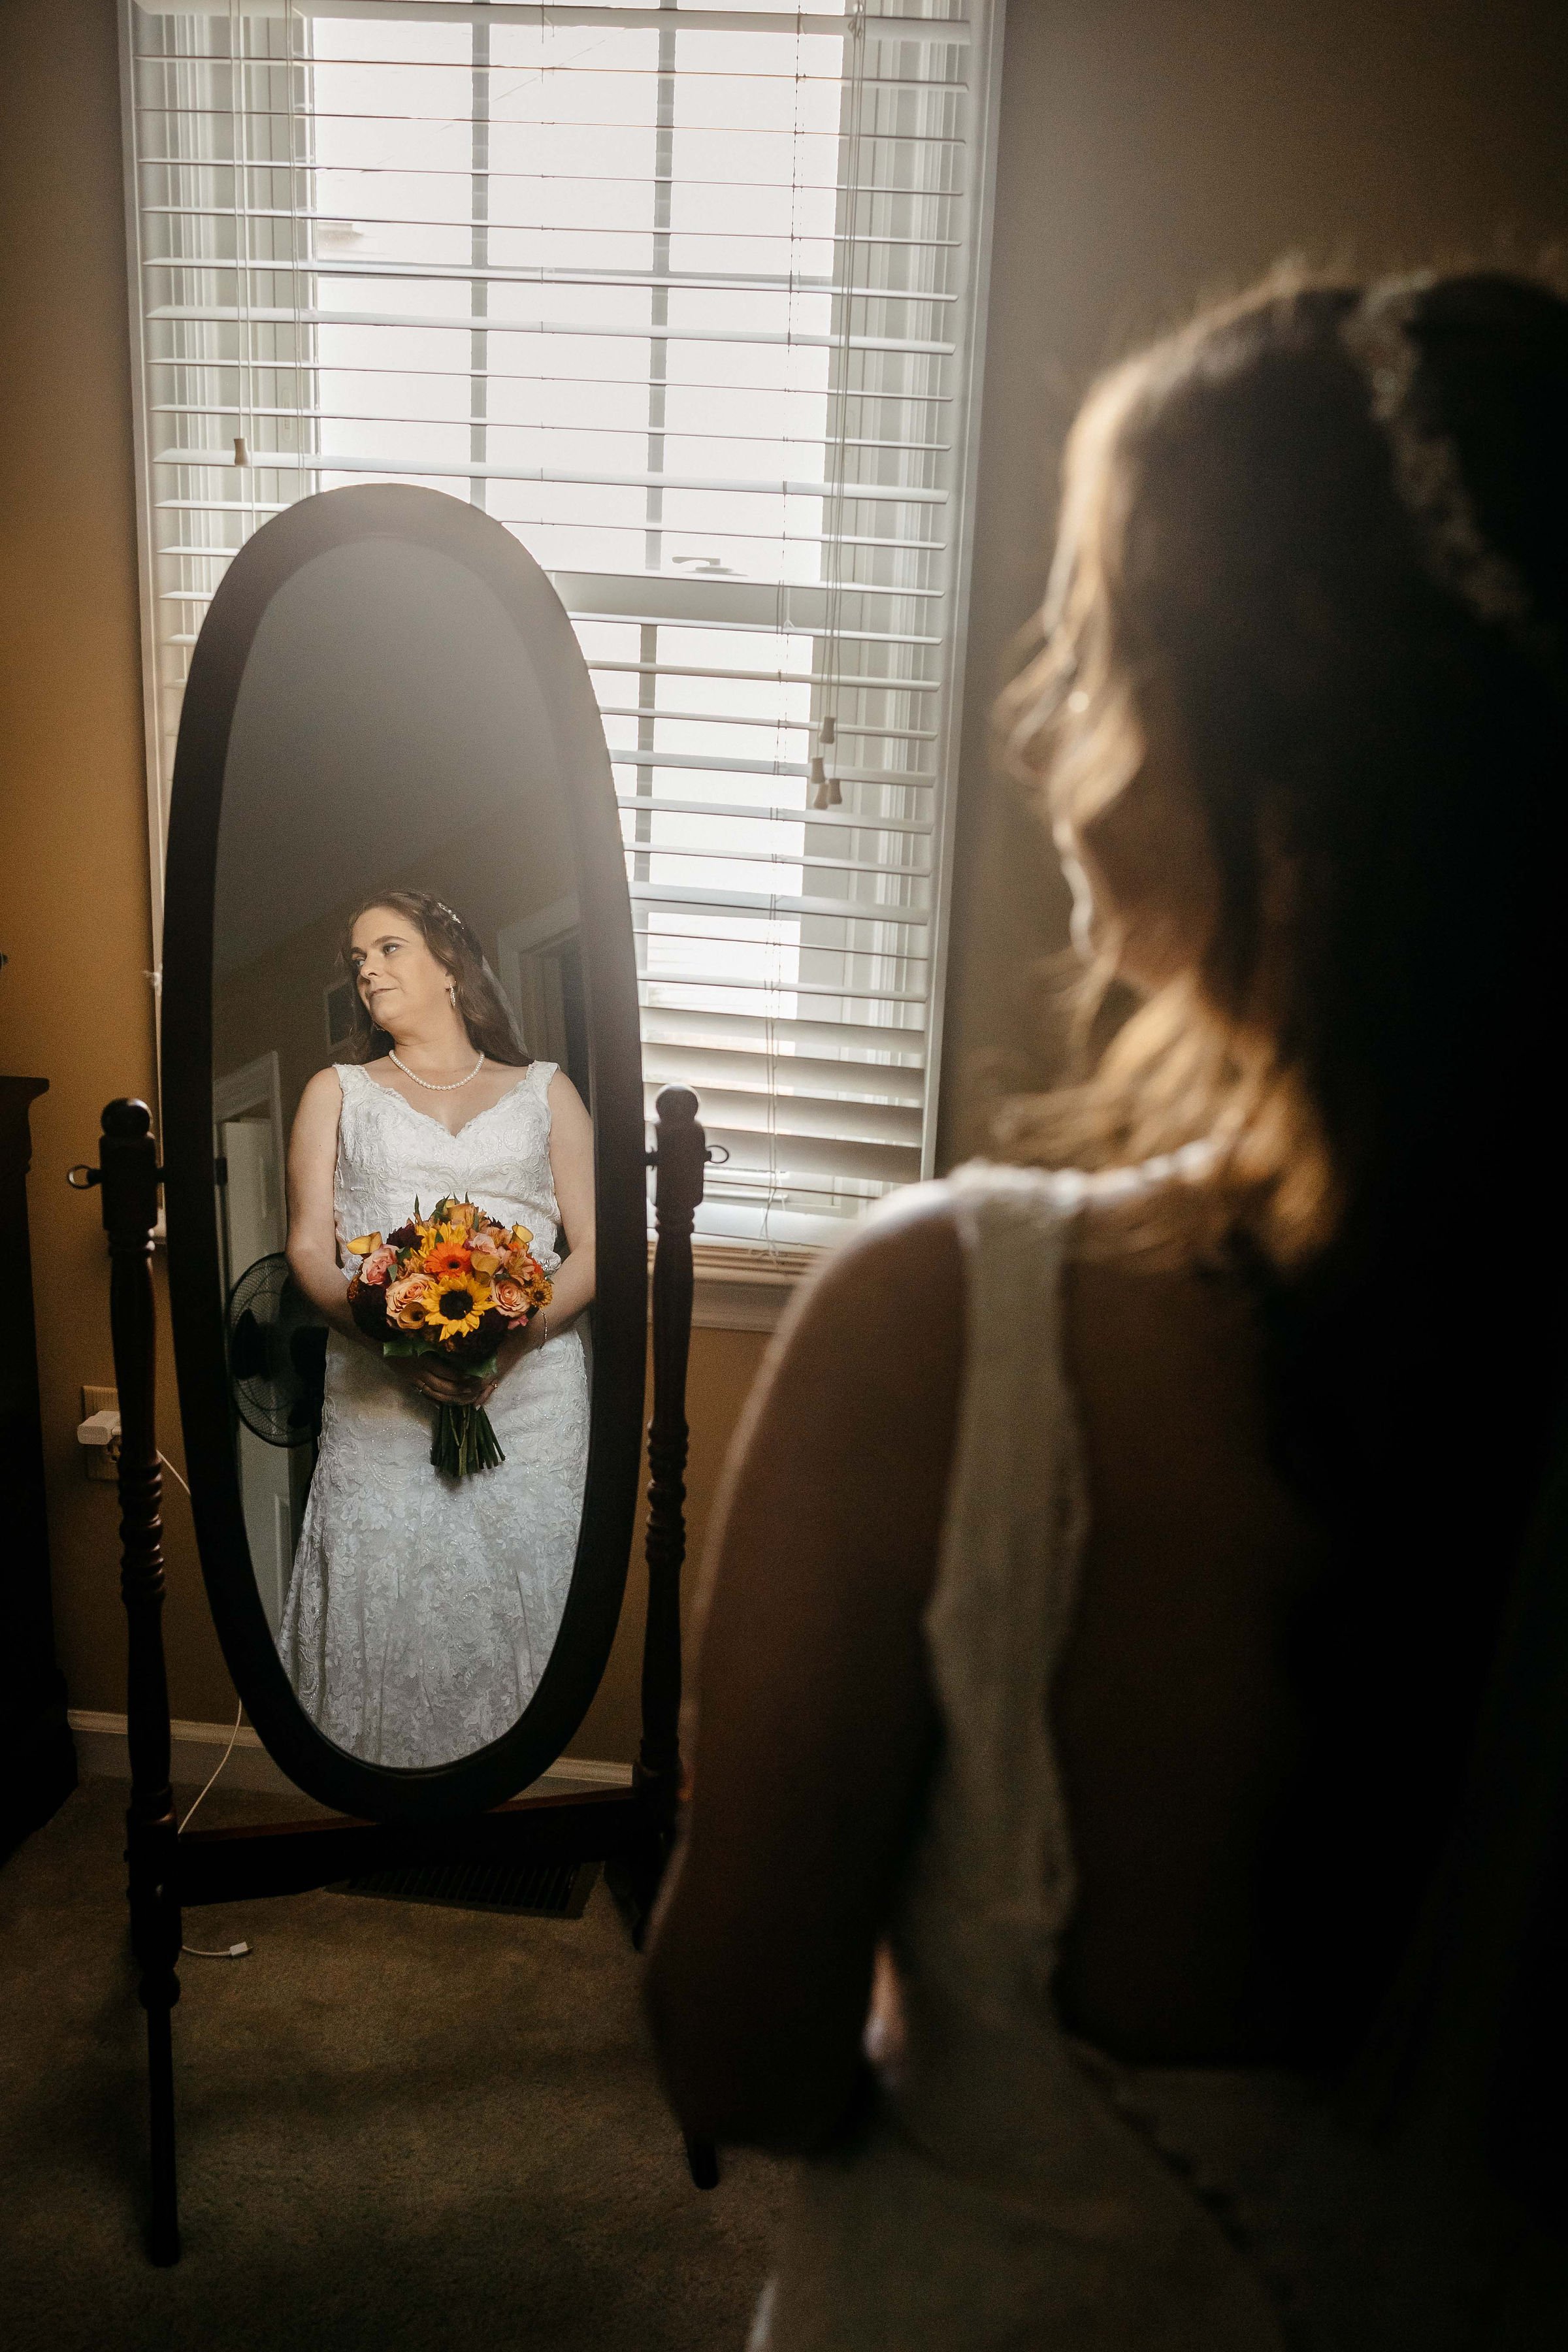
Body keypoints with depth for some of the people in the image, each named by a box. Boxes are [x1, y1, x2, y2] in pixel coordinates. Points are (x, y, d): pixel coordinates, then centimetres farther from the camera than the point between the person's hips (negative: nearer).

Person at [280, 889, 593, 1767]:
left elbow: (594, 1249, 7)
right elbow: (309, 1248, 8)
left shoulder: (546, 1091, 16)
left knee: (522, 1606, -5)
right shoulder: (338, 1092, 18)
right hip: (381, 1394, 0)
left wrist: (516, 1334, -12)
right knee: (386, 1605, -5)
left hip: (532, 1390, 0)